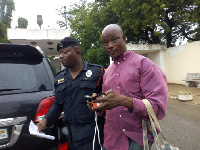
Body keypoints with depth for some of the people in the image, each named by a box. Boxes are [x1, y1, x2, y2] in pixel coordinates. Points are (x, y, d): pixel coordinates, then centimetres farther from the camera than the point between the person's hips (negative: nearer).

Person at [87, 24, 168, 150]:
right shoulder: (108, 72, 11)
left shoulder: (143, 63, -10)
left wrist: (123, 101, -30)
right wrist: (98, 105, -4)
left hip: (137, 139, -6)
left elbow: (158, 108, -18)